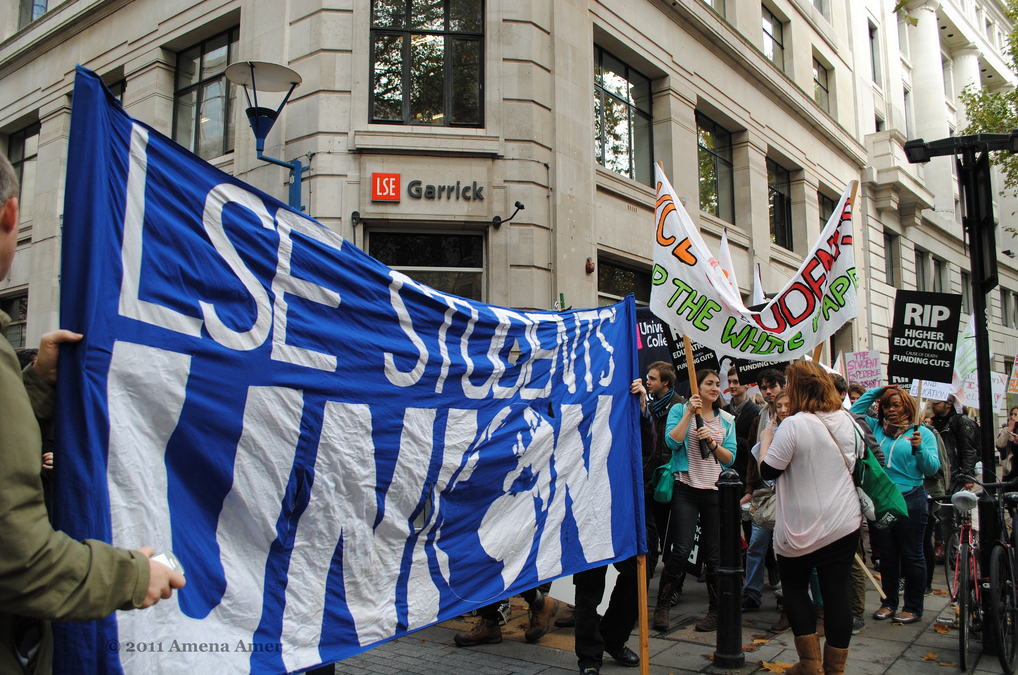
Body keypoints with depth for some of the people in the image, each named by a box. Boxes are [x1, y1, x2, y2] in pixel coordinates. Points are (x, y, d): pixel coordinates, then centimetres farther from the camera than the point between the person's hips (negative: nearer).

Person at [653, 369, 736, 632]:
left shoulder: (727, 420, 12)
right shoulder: (680, 410, 3)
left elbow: (730, 458, 7)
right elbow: (672, 442, -13)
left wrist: (712, 442, -10)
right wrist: (689, 413, -13)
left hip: (716, 491, 3)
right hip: (686, 489, -3)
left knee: (713, 553, 6)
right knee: (682, 550, -10)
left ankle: (716, 611, 21)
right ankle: (662, 605, 7)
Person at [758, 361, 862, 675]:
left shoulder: (794, 425, -18)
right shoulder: (846, 421, 4)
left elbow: (767, 471, -13)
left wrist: (766, 440, 3)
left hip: (802, 528, -5)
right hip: (845, 523, 5)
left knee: (794, 587, 14)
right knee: (837, 593, 8)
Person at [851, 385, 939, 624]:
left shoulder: (922, 433, 2)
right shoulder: (876, 428, 10)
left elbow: (932, 468, -3)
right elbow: (853, 412, 9)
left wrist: (919, 448, -21)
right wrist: (876, 391, 6)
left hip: (910, 501, -3)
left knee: (911, 555, 4)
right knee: (887, 554, 11)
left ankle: (914, 607, 14)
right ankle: (889, 602, 21)